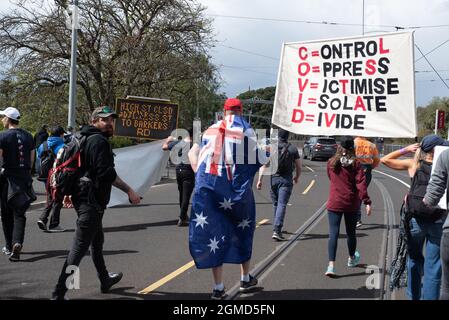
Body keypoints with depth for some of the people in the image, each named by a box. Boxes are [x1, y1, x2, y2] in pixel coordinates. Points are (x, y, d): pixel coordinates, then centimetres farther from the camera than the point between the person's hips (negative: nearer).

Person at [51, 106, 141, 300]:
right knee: (79, 247, -11)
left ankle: (105, 280, 40)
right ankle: (59, 294, -12)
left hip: (85, 198, 11)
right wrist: (129, 191, -20)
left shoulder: (89, 139, 17)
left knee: (97, 242, 24)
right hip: (91, 201, -11)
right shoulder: (99, 141, -15)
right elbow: (107, 173, -25)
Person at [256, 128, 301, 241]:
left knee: (276, 204, 17)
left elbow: (263, 165, -6)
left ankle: (277, 227, 32)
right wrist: (297, 177, 24)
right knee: (282, 205, -6)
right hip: (286, 180, -2)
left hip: (273, 179, 2)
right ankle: (276, 230, -18)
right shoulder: (293, 149, 0)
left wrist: (260, 180, -7)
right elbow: (298, 166, 6)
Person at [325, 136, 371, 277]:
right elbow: (361, 183, -13)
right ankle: (352, 259, 39)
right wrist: (367, 202, -14)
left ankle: (331, 265, -17)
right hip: (351, 204, 0)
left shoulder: (331, 163, 0)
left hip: (334, 203, 0)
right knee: (351, 232, 18)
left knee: (333, 234, -4)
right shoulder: (355, 164, -7)